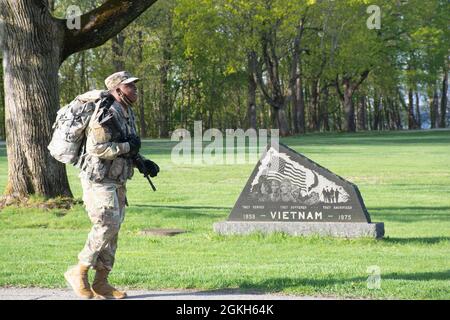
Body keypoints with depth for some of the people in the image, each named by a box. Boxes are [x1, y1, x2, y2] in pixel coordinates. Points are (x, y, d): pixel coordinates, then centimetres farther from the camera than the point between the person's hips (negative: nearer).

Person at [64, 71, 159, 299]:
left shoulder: (127, 114, 13)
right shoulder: (106, 114, -18)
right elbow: (96, 147, -26)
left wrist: (142, 163, 6)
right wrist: (127, 147, -20)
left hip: (116, 182, 9)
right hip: (99, 180, -9)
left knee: (112, 229, 8)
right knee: (107, 226, -14)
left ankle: (101, 283, 11)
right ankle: (79, 272, 0)